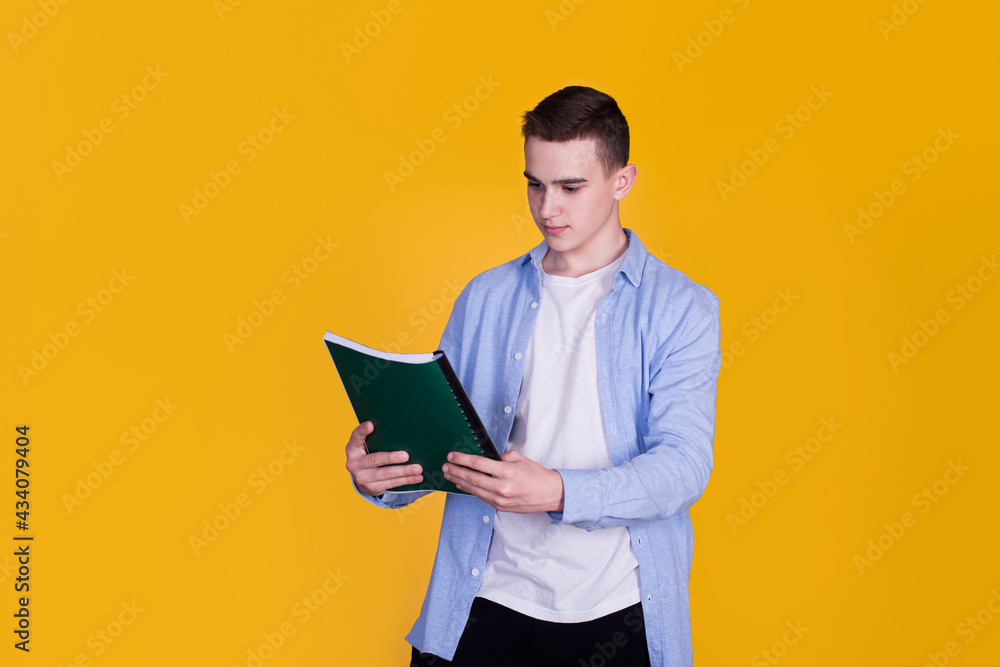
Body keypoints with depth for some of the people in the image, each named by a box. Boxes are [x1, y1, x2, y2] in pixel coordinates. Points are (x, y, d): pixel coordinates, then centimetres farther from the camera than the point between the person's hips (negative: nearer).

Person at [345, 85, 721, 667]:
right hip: (487, 599, 2)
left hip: (619, 615, -2)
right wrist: (381, 473, -15)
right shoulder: (485, 298, 6)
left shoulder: (682, 308, -4)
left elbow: (683, 466, -14)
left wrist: (557, 492, -30)